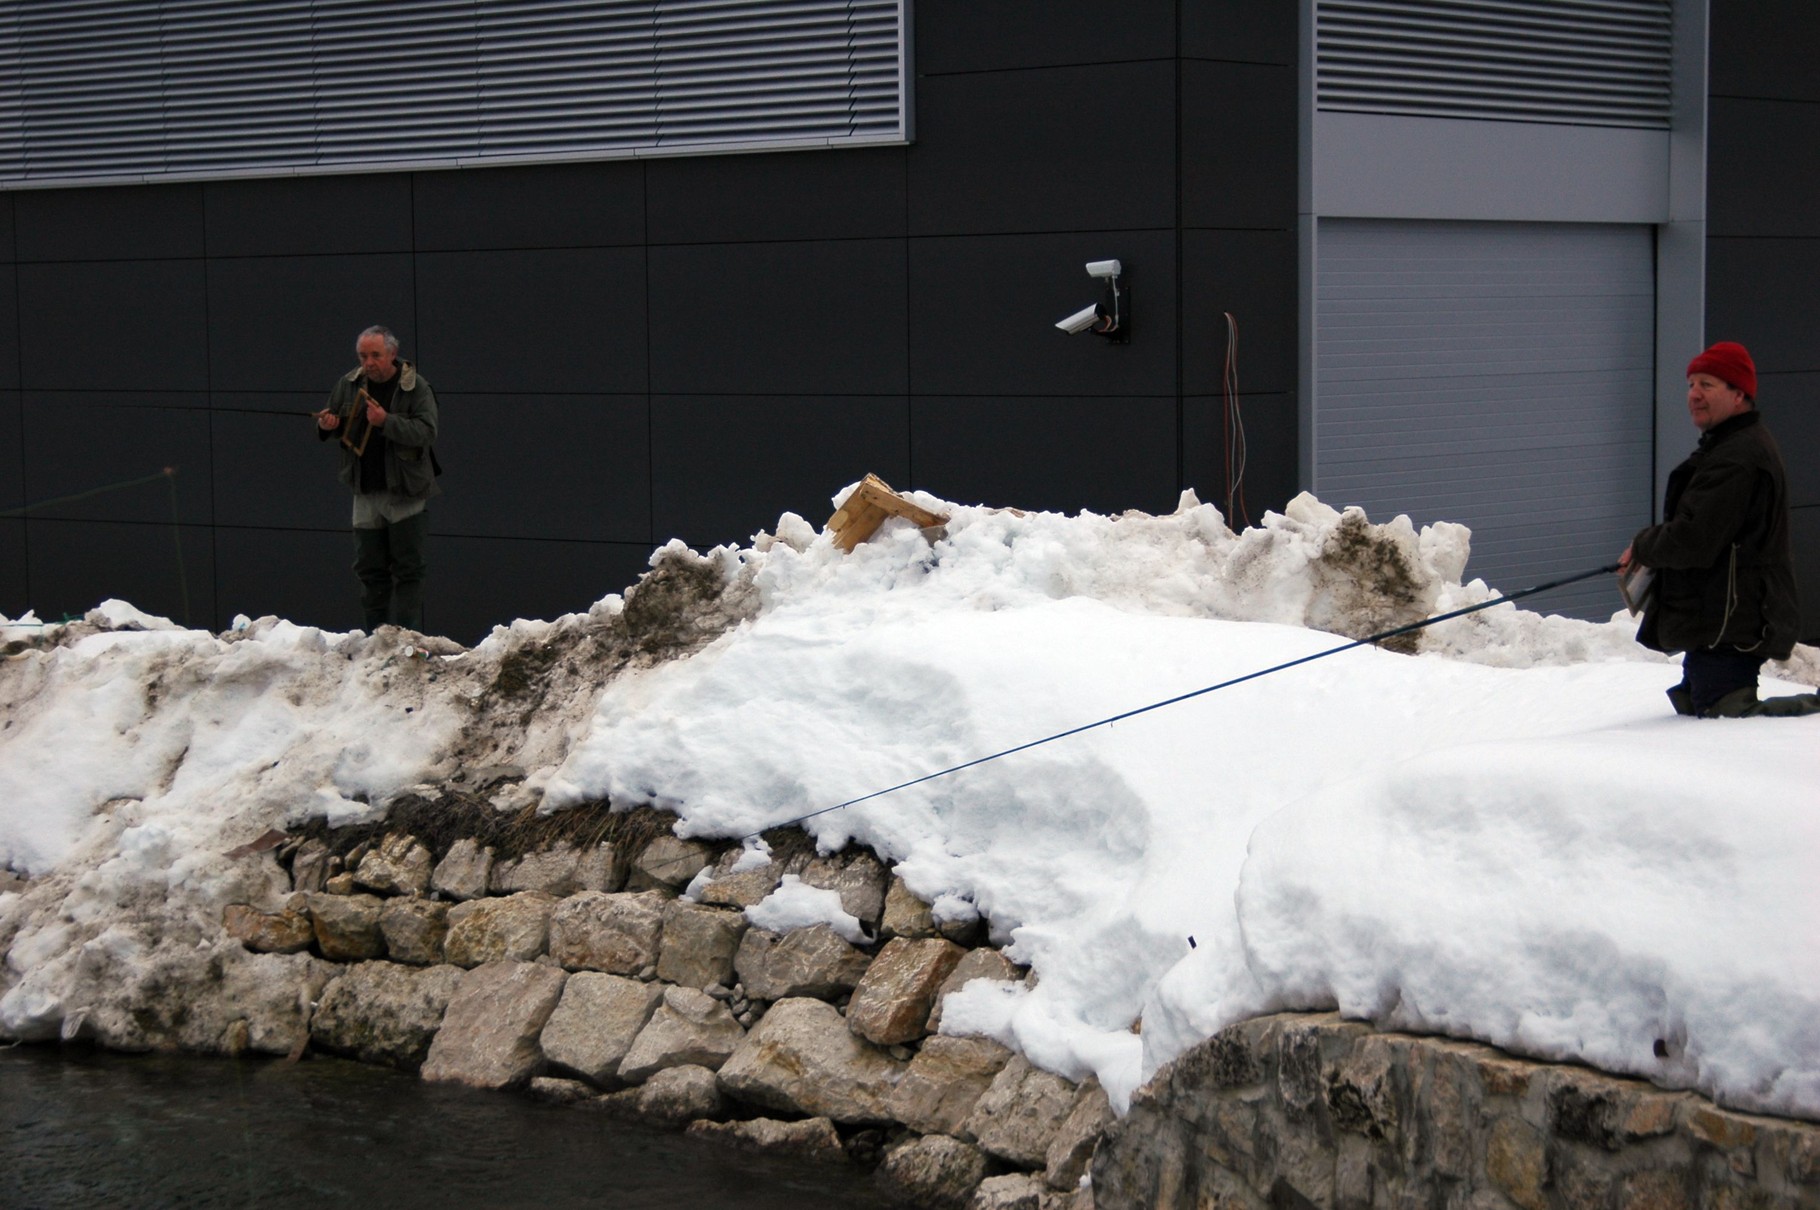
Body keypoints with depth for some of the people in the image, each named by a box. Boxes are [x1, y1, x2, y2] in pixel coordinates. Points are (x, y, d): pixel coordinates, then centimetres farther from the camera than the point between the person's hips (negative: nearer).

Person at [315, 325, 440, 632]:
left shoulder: (415, 388, -8)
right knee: (370, 569, 9)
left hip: (404, 494, -5)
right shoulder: (349, 384, 6)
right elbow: (329, 420, 19)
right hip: (365, 492, 5)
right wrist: (326, 425, -5)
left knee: (408, 569, -4)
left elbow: (426, 431, -19)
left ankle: (408, 636, -3)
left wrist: (387, 422, -31)